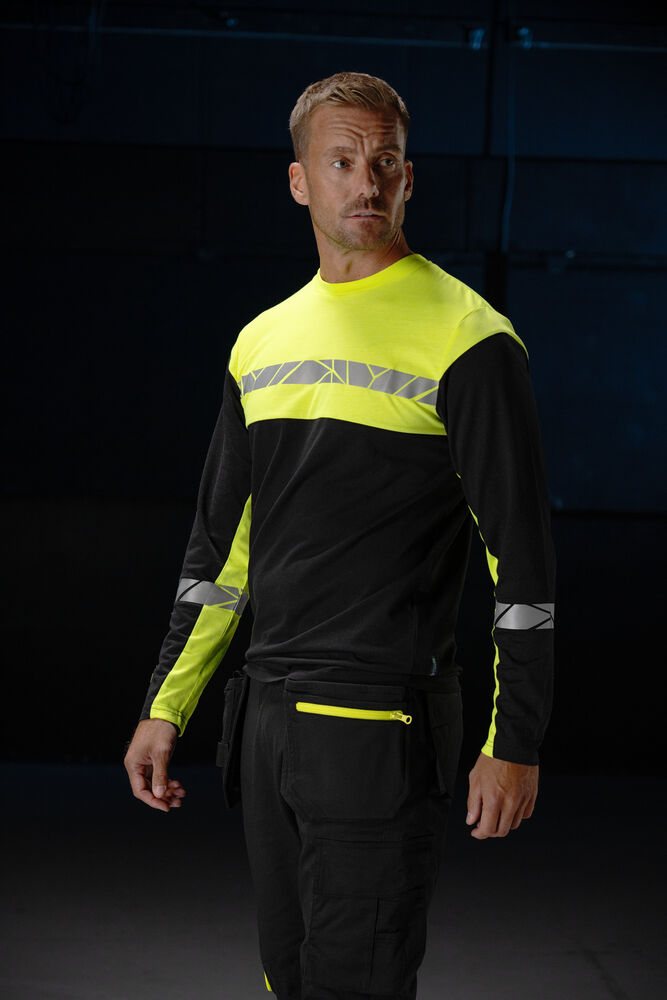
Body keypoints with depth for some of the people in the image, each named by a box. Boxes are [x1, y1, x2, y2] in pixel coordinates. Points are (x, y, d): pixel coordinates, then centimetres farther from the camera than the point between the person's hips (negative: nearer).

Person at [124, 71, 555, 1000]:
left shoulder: (466, 339, -6)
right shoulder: (263, 342, 13)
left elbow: (521, 559, -8)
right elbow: (220, 545, 19)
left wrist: (513, 746, -11)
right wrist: (165, 710, 15)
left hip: (385, 723, -6)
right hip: (268, 715, 7)